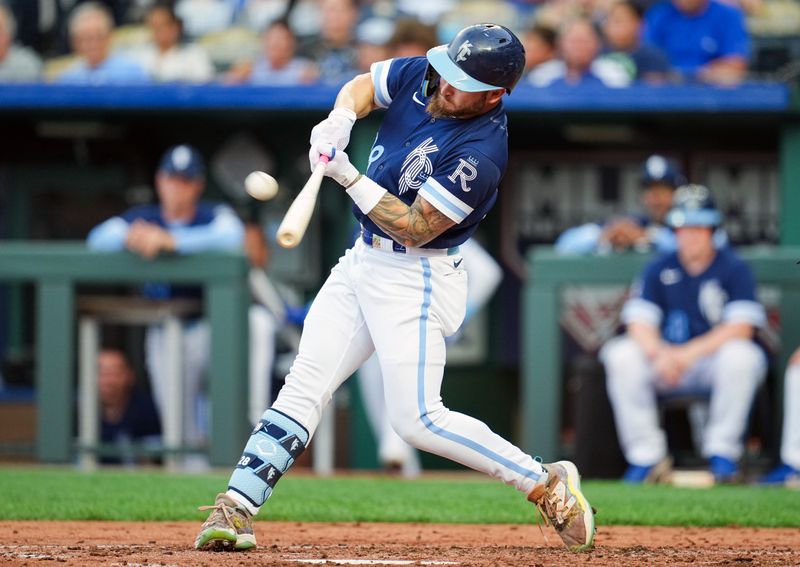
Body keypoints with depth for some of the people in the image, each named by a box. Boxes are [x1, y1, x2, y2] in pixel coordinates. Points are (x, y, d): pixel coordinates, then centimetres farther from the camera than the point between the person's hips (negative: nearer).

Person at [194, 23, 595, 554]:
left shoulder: (478, 155, -25)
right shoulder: (422, 76, -4)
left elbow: (413, 228, -24)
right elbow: (363, 86, 13)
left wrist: (349, 177, -28)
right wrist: (341, 118, -9)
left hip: (417, 278, -8)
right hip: (363, 262, 8)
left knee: (418, 419, -13)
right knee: (304, 385, 1)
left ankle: (547, 484, -2)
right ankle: (236, 509, -1)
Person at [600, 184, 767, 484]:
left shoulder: (733, 268, -2)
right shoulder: (659, 269, 8)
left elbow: (740, 327, -14)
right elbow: (639, 323, -1)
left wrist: (691, 352, -26)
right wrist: (659, 353, -24)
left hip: (716, 357, -3)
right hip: (667, 360, 3)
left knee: (741, 355, -36)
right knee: (620, 355, -23)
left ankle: (722, 454, -23)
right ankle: (646, 456, -21)